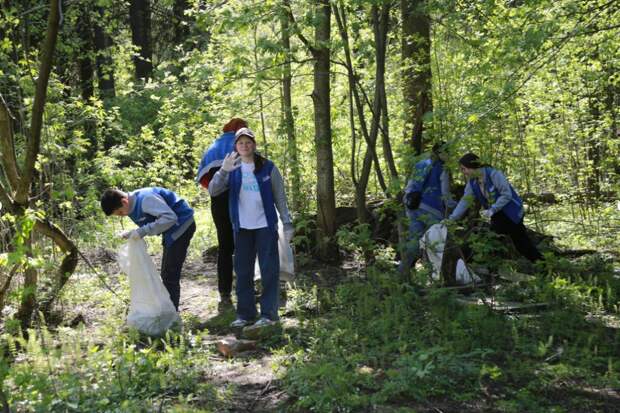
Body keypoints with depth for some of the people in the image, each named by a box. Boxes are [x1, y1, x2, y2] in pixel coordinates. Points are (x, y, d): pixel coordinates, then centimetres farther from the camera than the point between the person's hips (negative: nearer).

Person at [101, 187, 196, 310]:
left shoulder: (145, 199, -27)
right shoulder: (132, 207, 2)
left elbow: (170, 217, -33)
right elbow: (147, 225, 11)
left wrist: (142, 231, -33)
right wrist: (132, 233, -8)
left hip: (181, 225, -10)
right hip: (171, 230, 10)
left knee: (170, 275, -9)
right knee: (167, 274, 16)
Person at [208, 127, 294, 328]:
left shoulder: (268, 168, 0)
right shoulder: (233, 170, 4)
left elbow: (280, 197, 2)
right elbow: (213, 191, -7)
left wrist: (287, 223, -3)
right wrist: (223, 170, -23)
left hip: (265, 226, -2)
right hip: (242, 228, 3)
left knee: (269, 270, -1)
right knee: (243, 271, 7)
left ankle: (268, 313, 6)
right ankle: (245, 313, 15)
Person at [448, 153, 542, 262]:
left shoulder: (493, 174, -25)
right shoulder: (472, 183, -5)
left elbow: (507, 194, -26)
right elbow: (465, 201, -7)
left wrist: (492, 210, -32)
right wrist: (452, 218, -16)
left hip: (511, 213, -6)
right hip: (497, 216, 6)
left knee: (522, 242, 1)